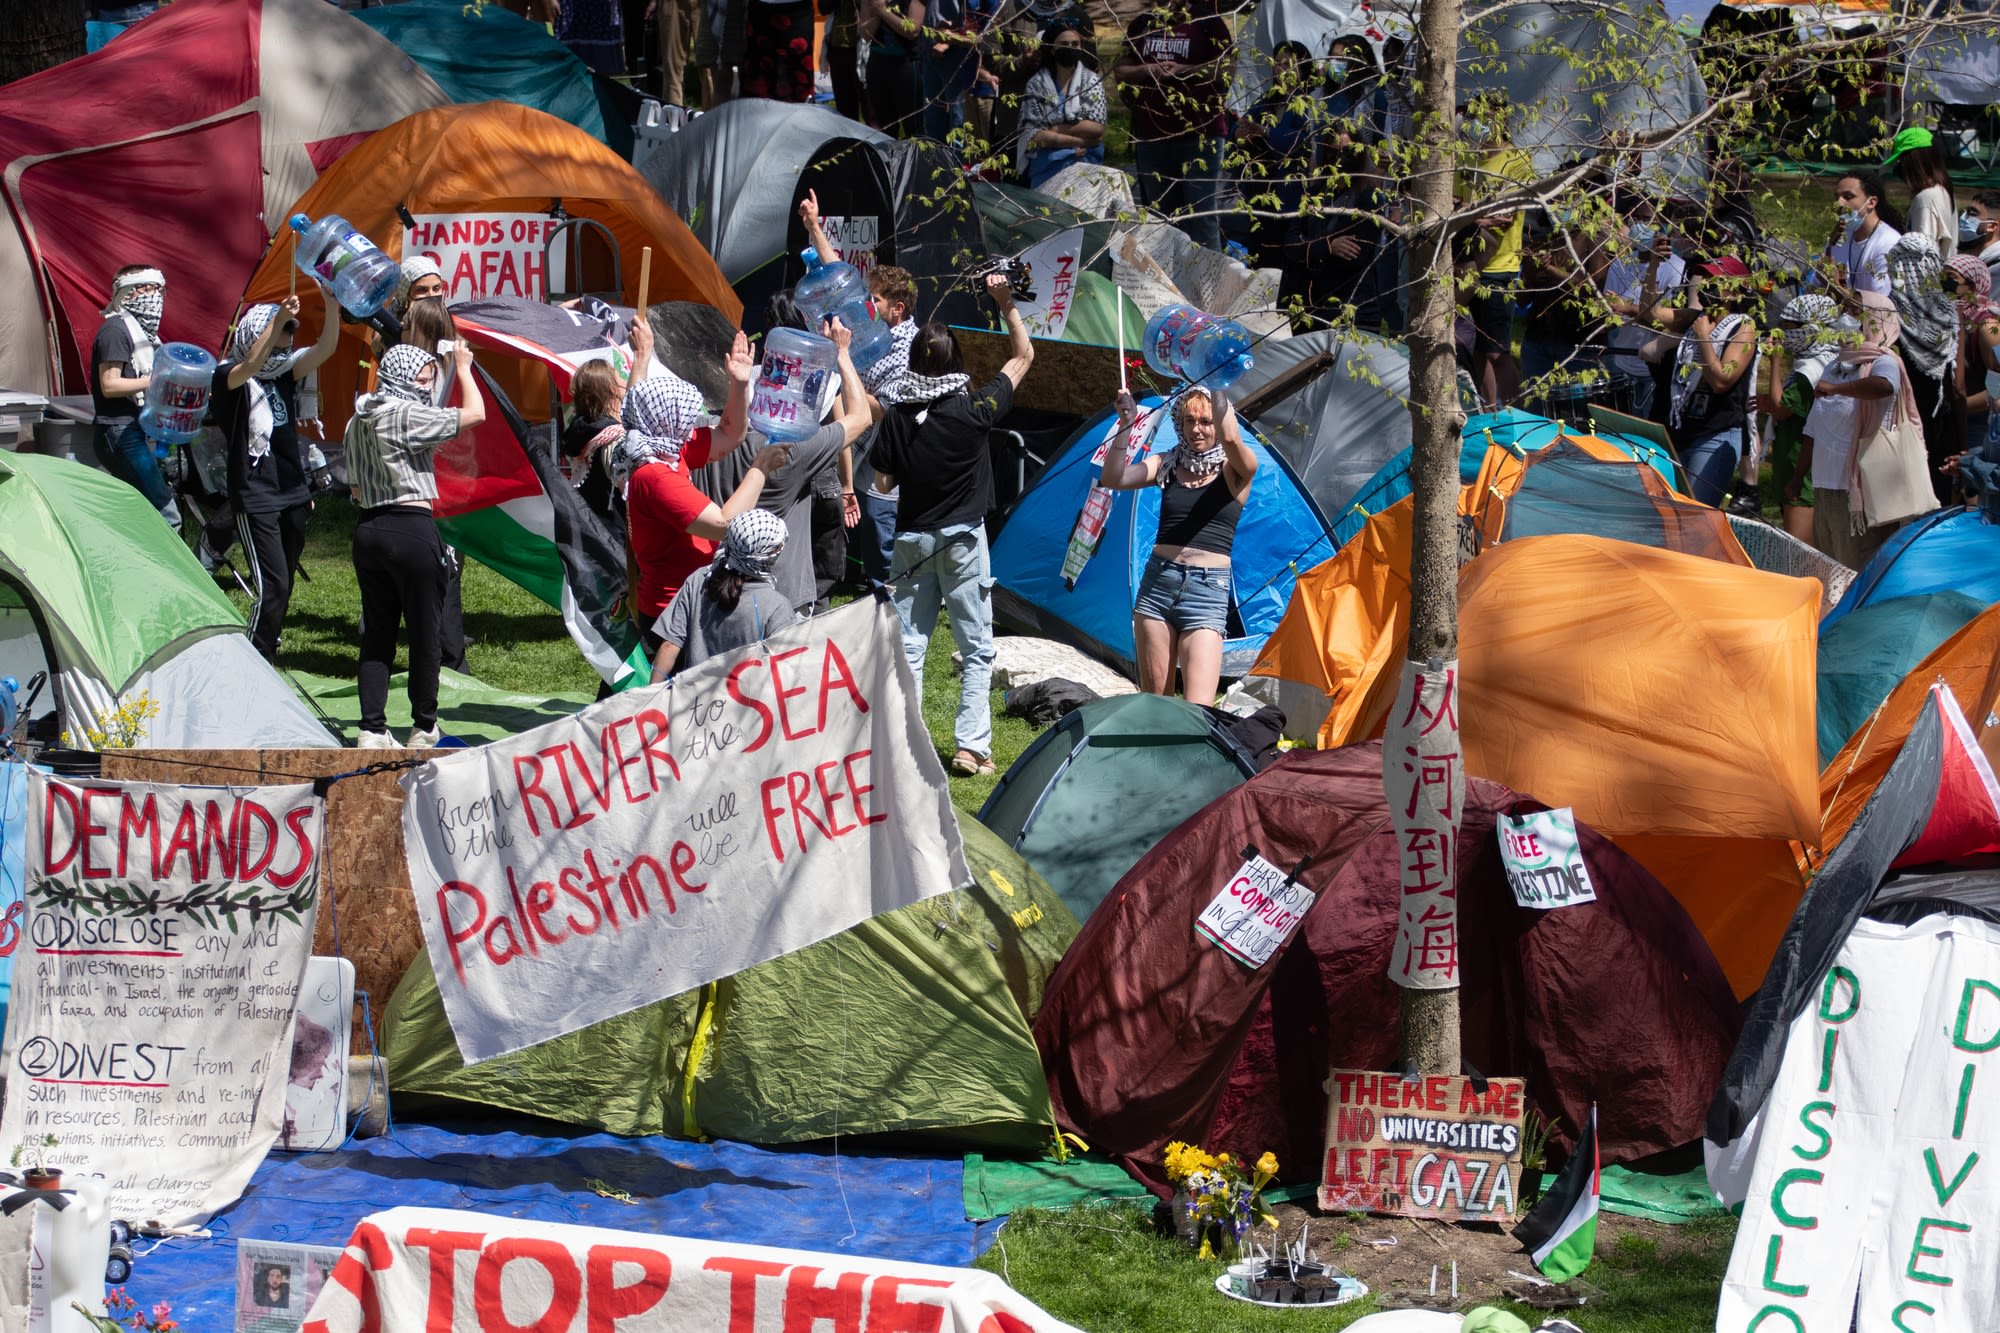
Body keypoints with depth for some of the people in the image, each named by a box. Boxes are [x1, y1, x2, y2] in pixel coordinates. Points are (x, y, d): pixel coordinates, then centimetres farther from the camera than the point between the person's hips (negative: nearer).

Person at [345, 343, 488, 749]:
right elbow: (475, 413, -8)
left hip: (368, 529, 7)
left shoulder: (358, 421, 12)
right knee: (424, 632, 4)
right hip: (412, 530, -7)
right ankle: (424, 728, 11)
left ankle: (372, 730, 4)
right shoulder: (407, 415, -11)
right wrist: (463, 368, 5)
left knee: (377, 633, 8)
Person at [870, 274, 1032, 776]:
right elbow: (1023, 356, -4)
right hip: (962, 539, -3)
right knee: (976, 648, 5)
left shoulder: (897, 418, -7)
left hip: (912, 538, 3)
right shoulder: (972, 411, -15)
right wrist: (1007, 304, 0)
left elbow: (883, 483, 2)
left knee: (909, 645, 8)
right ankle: (971, 746, -1)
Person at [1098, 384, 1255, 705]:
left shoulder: (1233, 471, 1)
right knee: (1154, 697, 6)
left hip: (1208, 591, -4)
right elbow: (1113, 479, -1)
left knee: (1198, 710, -15)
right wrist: (1125, 424, -10)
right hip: (1157, 582, 4)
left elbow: (1230, 438, -22)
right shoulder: (1167, 466, 12)